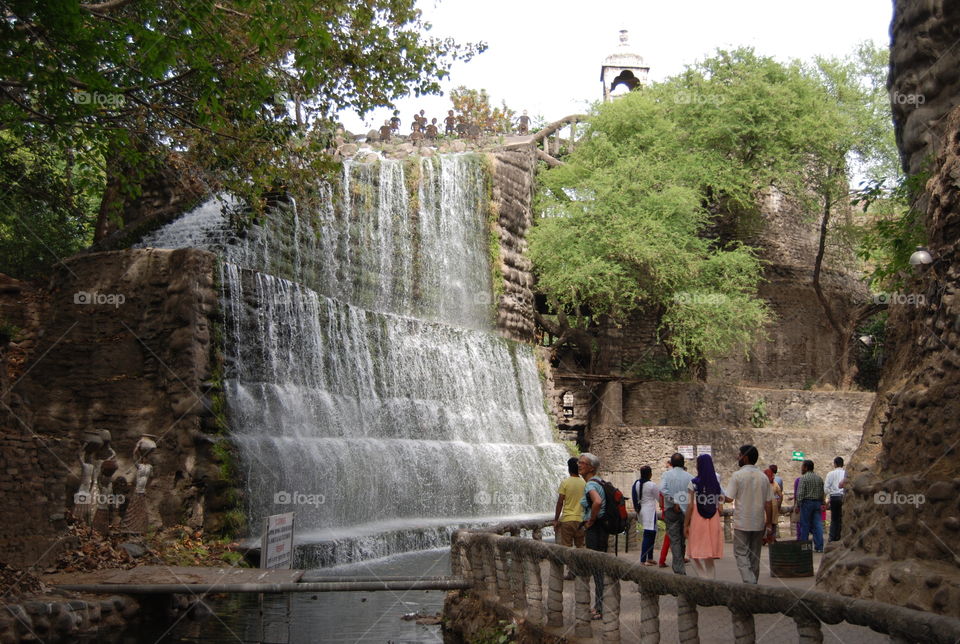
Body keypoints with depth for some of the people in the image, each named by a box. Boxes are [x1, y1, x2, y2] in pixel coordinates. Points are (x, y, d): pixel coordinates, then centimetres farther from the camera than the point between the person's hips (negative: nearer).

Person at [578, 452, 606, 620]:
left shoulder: (590, 484, -17)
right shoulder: (598, 482, 13)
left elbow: (597, 501, -36)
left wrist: (591, 521, -22)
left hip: (594, 529, -10)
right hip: (603, 528, 10)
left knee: (596, 569, -3)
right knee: (599, 568, 16)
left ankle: (599, 609, 2)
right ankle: (599, 606, 23)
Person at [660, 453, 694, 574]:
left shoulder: (666, 475, -2)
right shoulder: (689, 476, 1)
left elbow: (663, 489, -19)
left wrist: (674, 502, -15)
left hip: (671, 510, -2)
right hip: (686, 511, 2)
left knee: (674, 540, -2)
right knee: (683, 539, 16)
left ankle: (679, 569, -11)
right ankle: (679, 564, 27)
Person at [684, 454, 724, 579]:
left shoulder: (694, 483, -7)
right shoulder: (716, 483, 4)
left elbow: (690, 506, -8)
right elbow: (719, 506, 5)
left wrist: (685, 525, -2)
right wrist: (719, 523, 16)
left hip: (697, 520, -4)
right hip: (714, 521, 4)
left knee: (697, 555, 4)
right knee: (709, 557, 14)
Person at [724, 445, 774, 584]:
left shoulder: (737, 475, -9)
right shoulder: (763, 477, 5)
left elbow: (729, 498, -13)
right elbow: (769, 503, 6)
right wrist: (769, 525, 11)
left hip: (742, 523, -5)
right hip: (759, 523, 5)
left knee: (741, 554, -1)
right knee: (755, 556, 14)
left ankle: (749, 583, -17)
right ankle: (753, 584, 20)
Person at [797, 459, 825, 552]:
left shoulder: (803, 478, -9)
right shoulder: (819, 478, 11)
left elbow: (800, 493, -14)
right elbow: (822, 492, 12)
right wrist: (822, 504, 15)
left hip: (807, 502, -5)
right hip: (817, 503, 5)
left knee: (805, 525, 2)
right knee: (818, 524, 3)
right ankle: (819, 547, 0)